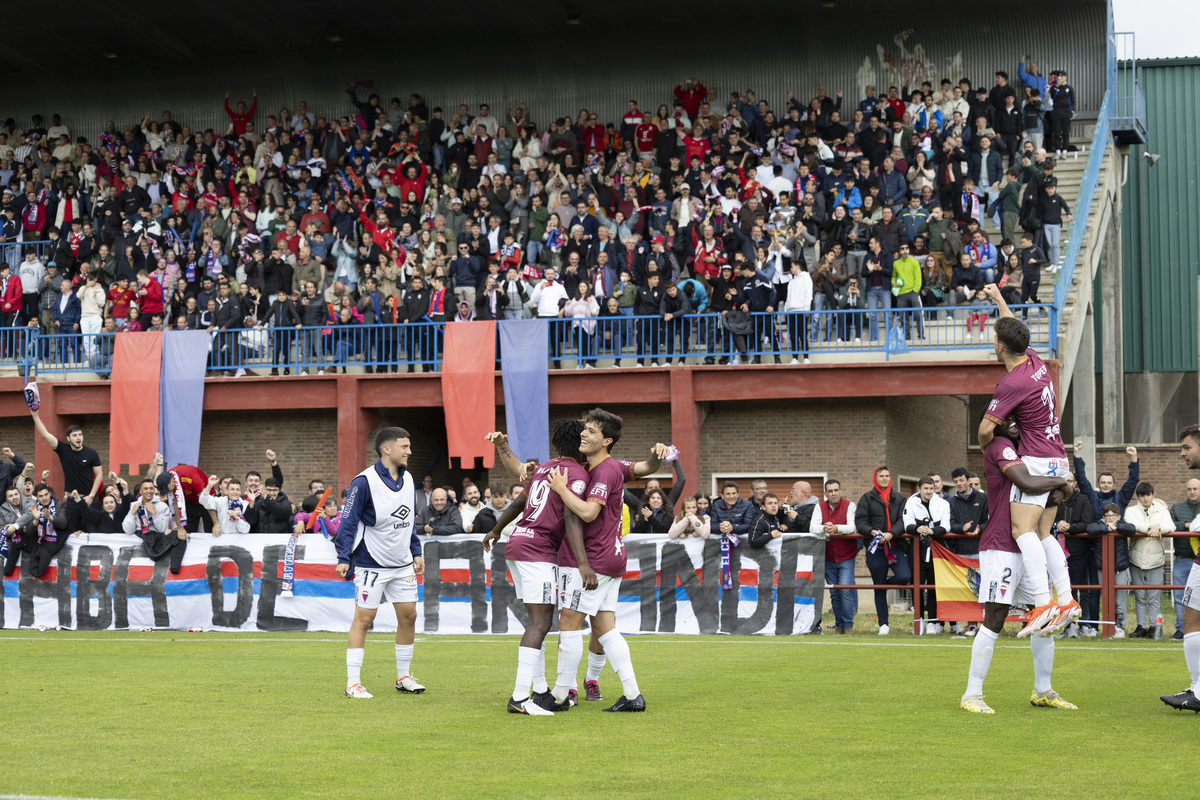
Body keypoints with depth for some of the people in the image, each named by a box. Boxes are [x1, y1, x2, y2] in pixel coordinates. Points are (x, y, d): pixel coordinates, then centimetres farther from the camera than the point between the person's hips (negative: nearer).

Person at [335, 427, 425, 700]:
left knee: (408, 615, 7)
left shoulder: (407, 479, 9)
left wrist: (416, 552, 17)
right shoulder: (365, 481, -14)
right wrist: (343, 558, -16)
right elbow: (349, 520, -13)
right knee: (363, 618, -4)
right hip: (371, 563, -7)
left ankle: (404, 677, 20)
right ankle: (353, 682, 0)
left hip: (403, 564, 7)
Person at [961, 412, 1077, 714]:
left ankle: (1042, 691, 22)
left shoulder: (1018, 450, 18)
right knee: (994, 620, -11)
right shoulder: (1000, 447, -9)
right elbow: (1027, 483, -22)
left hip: (1026, 547, 9)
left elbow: (1034, 495, 21)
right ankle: (972, 695, -6)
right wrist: (1060, 481, -5)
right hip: (1000, 548, -9)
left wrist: (1053, 493, -1)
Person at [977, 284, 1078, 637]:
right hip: (1058, 459, 10)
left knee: (1023, 529, -19)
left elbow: (985, 429, -15)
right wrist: (998, 298, 44)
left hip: (1037, 460, -10)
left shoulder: (1012, 383, -16)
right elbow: (1015, 329, 30)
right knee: (1043, 534, 10)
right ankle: (1067, 601, 3)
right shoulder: (1034, 361, 9)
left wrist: (986, 447, 8)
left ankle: (1043, 602, -32)